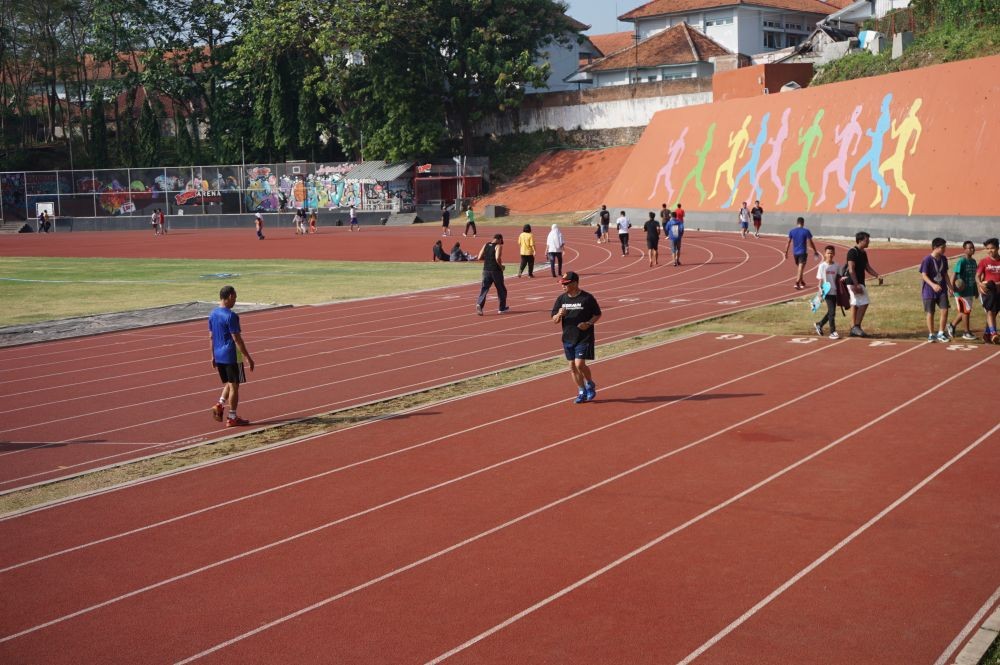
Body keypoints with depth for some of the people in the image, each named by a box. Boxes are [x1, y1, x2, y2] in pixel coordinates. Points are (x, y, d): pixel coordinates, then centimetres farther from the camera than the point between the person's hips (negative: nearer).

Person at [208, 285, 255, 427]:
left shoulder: (212, 314, 6)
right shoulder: (231, 316, -18)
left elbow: (212, 337, 12)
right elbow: (237, 339, -19)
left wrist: (213, 356, 20)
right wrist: (248, 357, -13)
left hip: (218, 356, 8)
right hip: (232, 356, -8)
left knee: (228, 384, 22)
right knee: (234, 386, 2)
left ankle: (219, 405, 2)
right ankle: (232, 418, 7)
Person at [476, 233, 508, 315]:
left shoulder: (485, 245, 8)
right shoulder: (498, 246, -8)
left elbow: (479, 258, 6)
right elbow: (497, 258, -22)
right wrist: (501, 266, -7)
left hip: (486, 270, 4)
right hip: (496, 270, -4)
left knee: (484, 288, 0)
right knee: (501, 289, 13)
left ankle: (479, 304, -25)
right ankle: (502, 308, 24)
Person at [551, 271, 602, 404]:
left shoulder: (587, 298, -10)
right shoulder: (561, 299, 3)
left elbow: (597, 315, 1)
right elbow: (554, 320, 6)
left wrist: (588, 323, -17)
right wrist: (559, 315, -17)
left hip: (584, 337, -5)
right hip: (568, 338, 5)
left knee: (580, 364, -12)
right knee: (572, 366, 7)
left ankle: (590, 384, 15)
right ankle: (582, 392, 22)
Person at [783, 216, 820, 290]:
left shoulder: (792, 231, 2)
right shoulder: (806, 231, -6)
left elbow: (788, 243, 1)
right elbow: (810, 242, -5)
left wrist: (786, 252, 8)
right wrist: (815, 252, 4)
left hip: (795, 252, 4)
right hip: (803, 252, -4)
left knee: (798, 267, 20)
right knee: (801, 268, -8)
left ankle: (802, 282, 34)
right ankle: (797, 283, -23)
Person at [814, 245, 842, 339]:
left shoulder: (837, 265, 5)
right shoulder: (822, 266, -5)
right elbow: (820, 280, -4)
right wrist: (820, 292, -9)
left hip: (835, 291, 5)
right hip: (827, 292, -5)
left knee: (831, 312, 13)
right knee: (832, 312, -11)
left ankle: (819, 324, 35)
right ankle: (833, 332, -5)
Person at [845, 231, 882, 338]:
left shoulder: (863, 253, 15)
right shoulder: (853, 252, -14)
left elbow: (867, 267, 19)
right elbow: (851, 269, -19)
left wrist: (877, 276, 4)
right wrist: (856, 285, -23)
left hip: (860, 283, 9)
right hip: (854, 283, -9)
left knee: (855, 305, 9)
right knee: (864, 303, -12)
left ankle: (854, 329, 12)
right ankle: (856, 326, -8)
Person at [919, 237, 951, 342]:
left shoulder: (944, 259, 6)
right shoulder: (927, 260, -13)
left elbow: (945, 274, 16)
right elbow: (924, 275, -16)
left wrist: (950, 286, 11)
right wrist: (933, 285, -29)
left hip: (942, 290, 5)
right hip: (929, 291, -5)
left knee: (945, 310, -6)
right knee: (930, 313, 3)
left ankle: (941, 333, 5)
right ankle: (931, 335, 15)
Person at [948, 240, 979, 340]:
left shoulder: (973, 261, 11)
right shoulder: (961, 261, -14)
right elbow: (954, 273, -20)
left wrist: (975, 291, 20)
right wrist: (952, 287, -31)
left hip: (970, 291, 8)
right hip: (962, 291, -8)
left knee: (964, 311, 14)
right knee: (966, 311, -2)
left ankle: (952, 325, 30)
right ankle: (967, 332, 8)